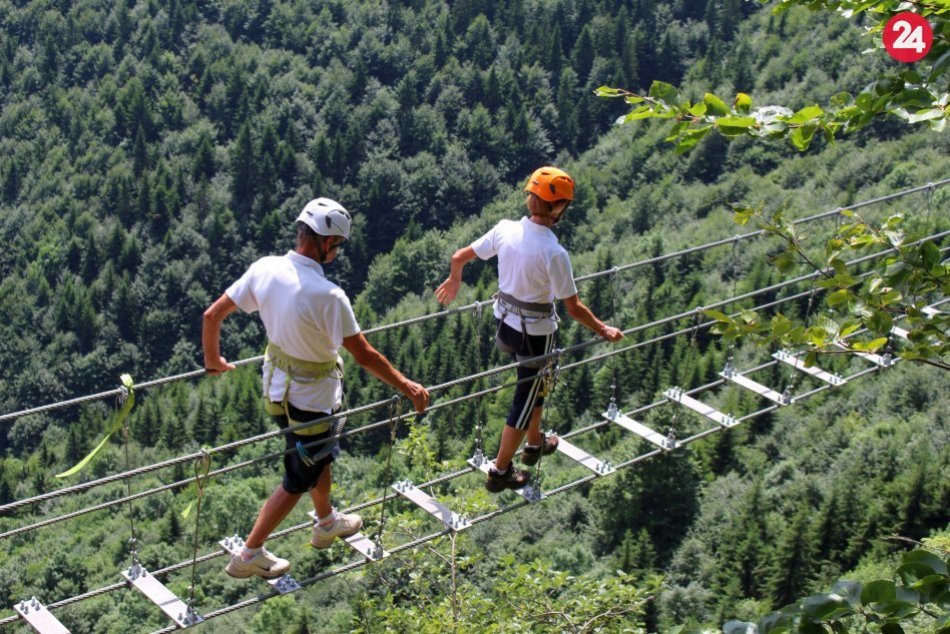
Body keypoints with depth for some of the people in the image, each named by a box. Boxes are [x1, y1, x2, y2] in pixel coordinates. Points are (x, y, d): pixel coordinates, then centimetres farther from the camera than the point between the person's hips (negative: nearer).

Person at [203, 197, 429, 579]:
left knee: (321, 456, 30)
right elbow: (364, 355, -25)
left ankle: (327, 523, 52)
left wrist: (213, 360, 12)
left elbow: (213, 314, -6)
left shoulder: (265, 269, -13)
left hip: (276, 386, 7)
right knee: (300, 479, 13)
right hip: (311, 399, -7)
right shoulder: (328, 296, -31)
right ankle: (250, 555, 22)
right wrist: (406, 386, -12)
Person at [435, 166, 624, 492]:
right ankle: (500, 472, 21)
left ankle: (535, 443, 49)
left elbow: (459, 257, 0)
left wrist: (454, 280, 22)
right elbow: (573, 307, -20)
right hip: (535, 332, -7)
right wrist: (604, 330, -5)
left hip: (505, 321, 7)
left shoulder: (505, 230, -11)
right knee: (526, 397, 10)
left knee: (535, 382, 29)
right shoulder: (554, 253, -27)